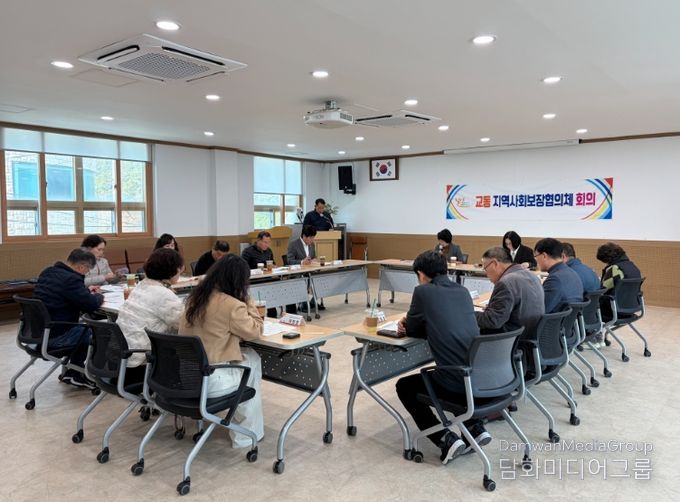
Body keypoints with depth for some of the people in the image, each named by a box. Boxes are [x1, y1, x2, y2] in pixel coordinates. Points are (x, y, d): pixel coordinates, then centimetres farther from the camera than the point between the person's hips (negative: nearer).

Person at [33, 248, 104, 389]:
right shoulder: (71, 279, -23)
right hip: (53, 338, -10)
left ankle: (73, 373, 28)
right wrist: (99, 296, -1)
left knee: (82, 327, 26)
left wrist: (85, 290, 16)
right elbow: (91, 305, -23)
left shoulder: (48, 272, 8)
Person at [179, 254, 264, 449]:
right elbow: (256, 331, -4)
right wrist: (247, 301, 0)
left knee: (247, 355, 22)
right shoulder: (232, 305, -18)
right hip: (210, 381, -7)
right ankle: (247, 433, 26)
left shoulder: (196, 297, 6)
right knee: (252, 361, 18)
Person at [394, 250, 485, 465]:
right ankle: (476, 427, 24)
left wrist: (408, 323, 29)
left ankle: (446, 439, 8)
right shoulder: (463, 291, 13)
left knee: (404, 386, 21)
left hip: (456, 383, -7)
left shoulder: (423, 291, -5)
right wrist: (413, 325, 24)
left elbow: (411, 329, 7)